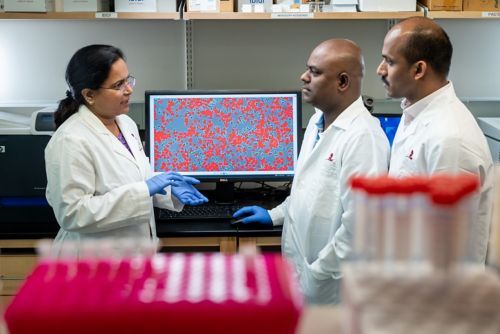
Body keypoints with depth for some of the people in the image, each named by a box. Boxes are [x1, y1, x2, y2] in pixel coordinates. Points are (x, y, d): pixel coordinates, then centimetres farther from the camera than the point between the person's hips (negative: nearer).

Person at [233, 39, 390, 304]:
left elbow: (360, 225, -25)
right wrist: (275, 215, 21)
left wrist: (317, 275, -20)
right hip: (301, 274, 8)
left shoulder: (362, 136, -21)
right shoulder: (318, 122, 9)